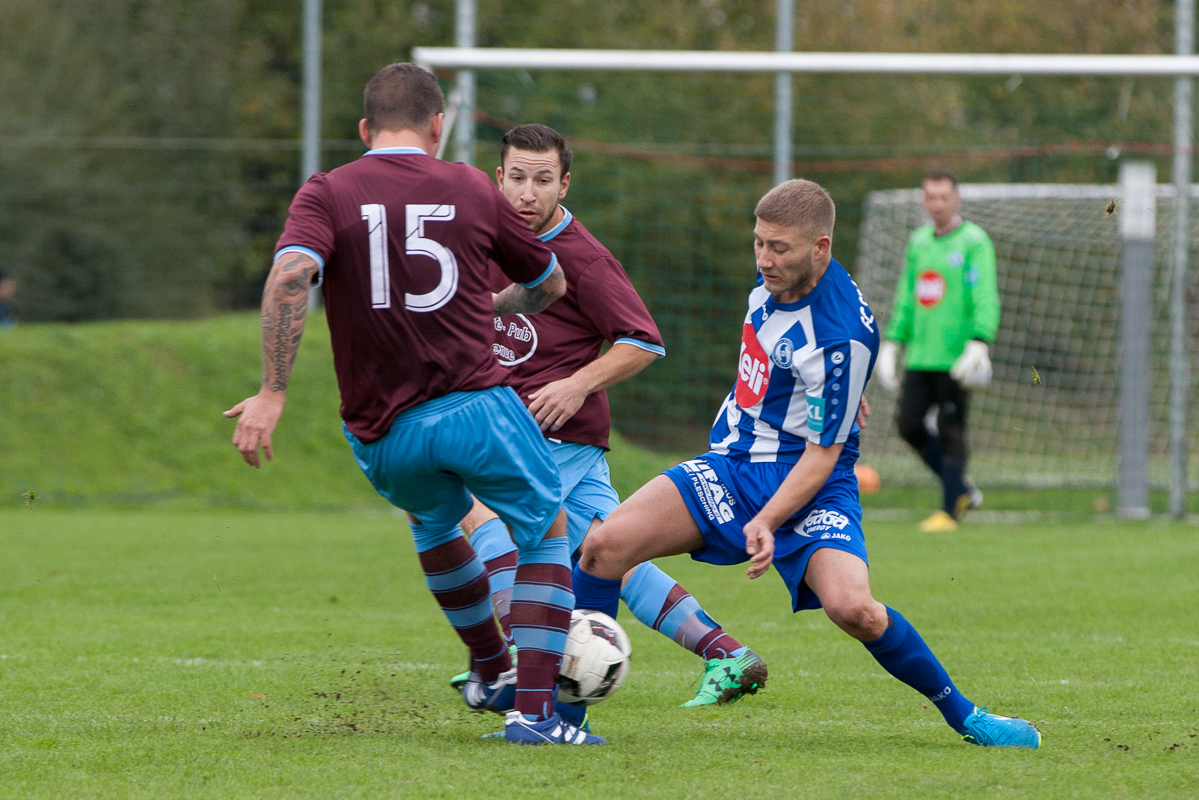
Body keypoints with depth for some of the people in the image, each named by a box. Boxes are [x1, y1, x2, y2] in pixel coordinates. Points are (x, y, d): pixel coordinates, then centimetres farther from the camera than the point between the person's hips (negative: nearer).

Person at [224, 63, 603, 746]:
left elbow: (291, 276, -19)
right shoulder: (471, 189, 6)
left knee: (436, 522, 33)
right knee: (549, 534, 15)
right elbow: (550, 285, 20)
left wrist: (273, 393, -19)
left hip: (383, 437, 2)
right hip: (476, 402, -2)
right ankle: (532, 709, 0)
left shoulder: (327, 194, 2)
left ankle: (491, 672, 44)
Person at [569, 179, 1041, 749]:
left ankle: (962, 715, -8)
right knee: (606, 545, -14)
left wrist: (768, 522, -28)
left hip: (810, 484, -7)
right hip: (733, 464, 7)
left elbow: (824, 452, -19)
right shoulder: (777, 276, -2)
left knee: (851, 606, -31)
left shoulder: (842, 336, -24)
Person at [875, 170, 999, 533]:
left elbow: (986, 299, -13)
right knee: (909, 424, 1)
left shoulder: (974, 242, -5)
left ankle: (949, 511, 2)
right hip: (920, 354, 6)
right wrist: (891, 344, 16)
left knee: (950, 432, -5)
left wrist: (978, 343, -25)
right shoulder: (918, 241, 15)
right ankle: (961, 488, 17)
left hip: (955, 358, -6)